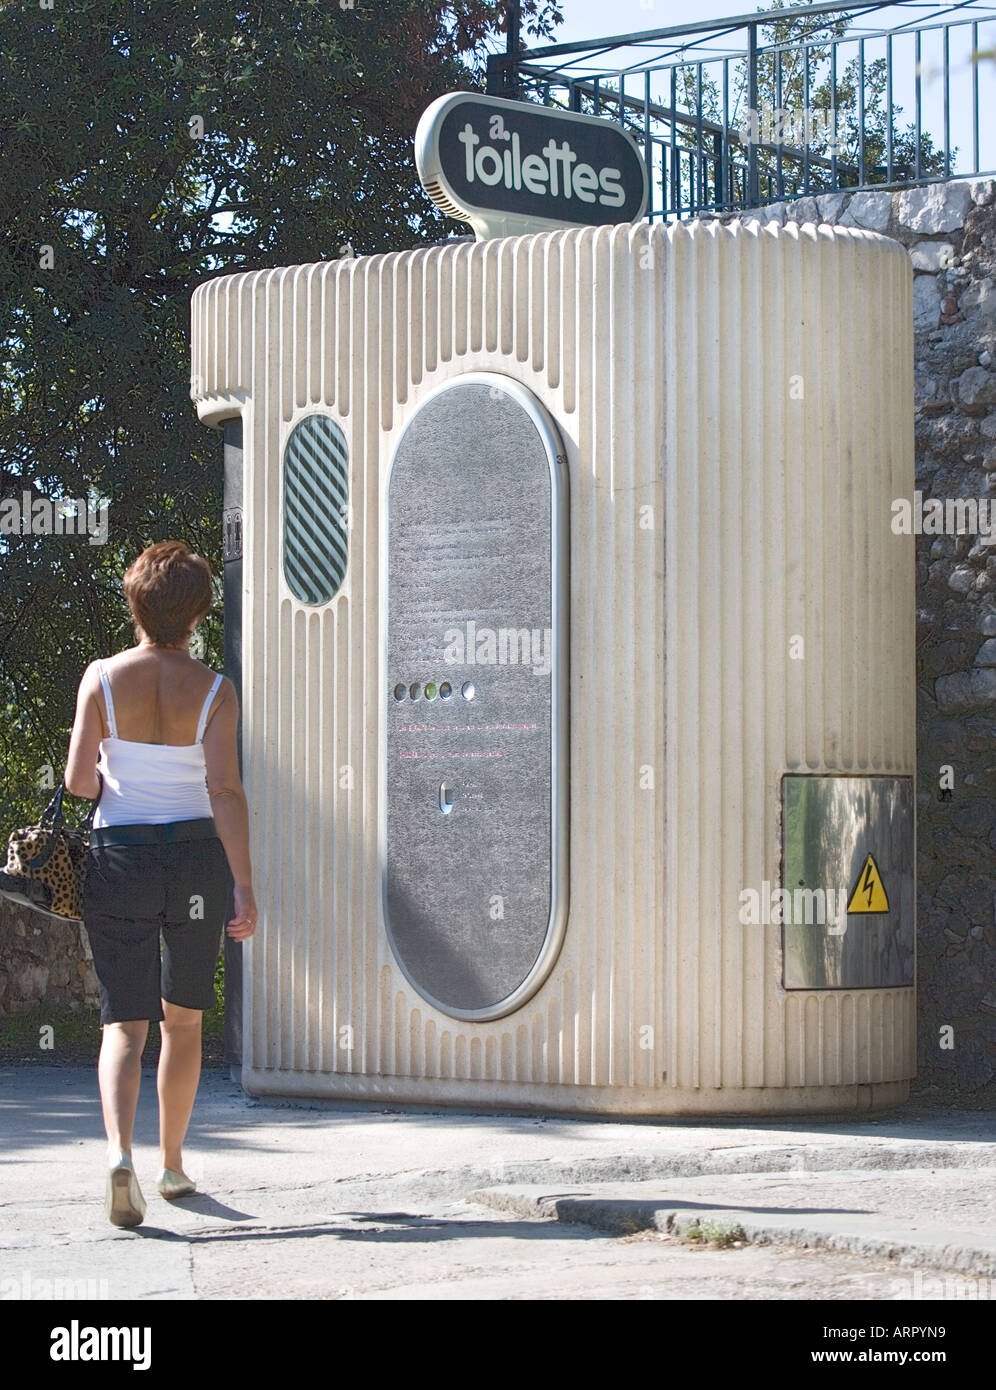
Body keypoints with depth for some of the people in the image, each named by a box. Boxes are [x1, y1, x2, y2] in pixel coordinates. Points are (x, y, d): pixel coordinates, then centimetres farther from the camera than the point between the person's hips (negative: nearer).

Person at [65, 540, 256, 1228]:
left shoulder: (102, 677, -3)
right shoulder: (214, 691, -5)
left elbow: (78, 780, -5)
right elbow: (225, 790, -13)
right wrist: (245, 887, -13)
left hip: (118, 857, 0)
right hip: (196, 857, 0)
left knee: (124, 1022, 1)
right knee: (184, 1019, 17)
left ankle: (119, 1151, -23)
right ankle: (172, 1164, 25)